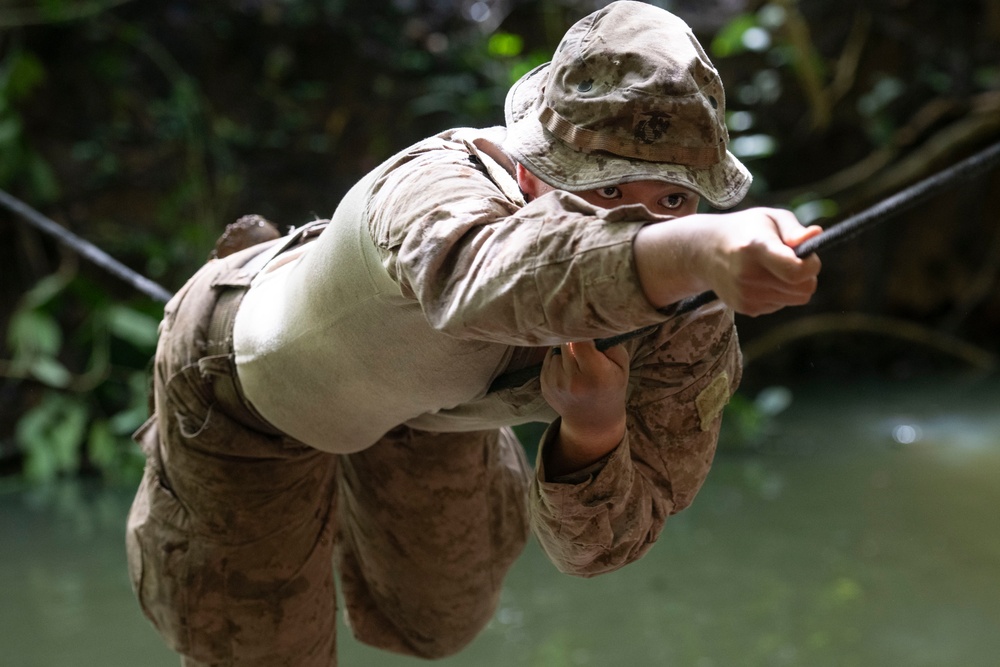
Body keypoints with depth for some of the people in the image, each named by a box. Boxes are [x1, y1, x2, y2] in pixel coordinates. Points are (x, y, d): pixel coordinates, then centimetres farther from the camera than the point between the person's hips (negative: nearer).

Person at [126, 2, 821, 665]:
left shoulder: (696, 327, -30)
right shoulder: (434, 184, -47)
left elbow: (593, 543, -25)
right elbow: (487, 278, -74)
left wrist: (594, 433, -47)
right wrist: (700, 250, -91)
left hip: (427, 401, 5)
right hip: (249, 373, -4)